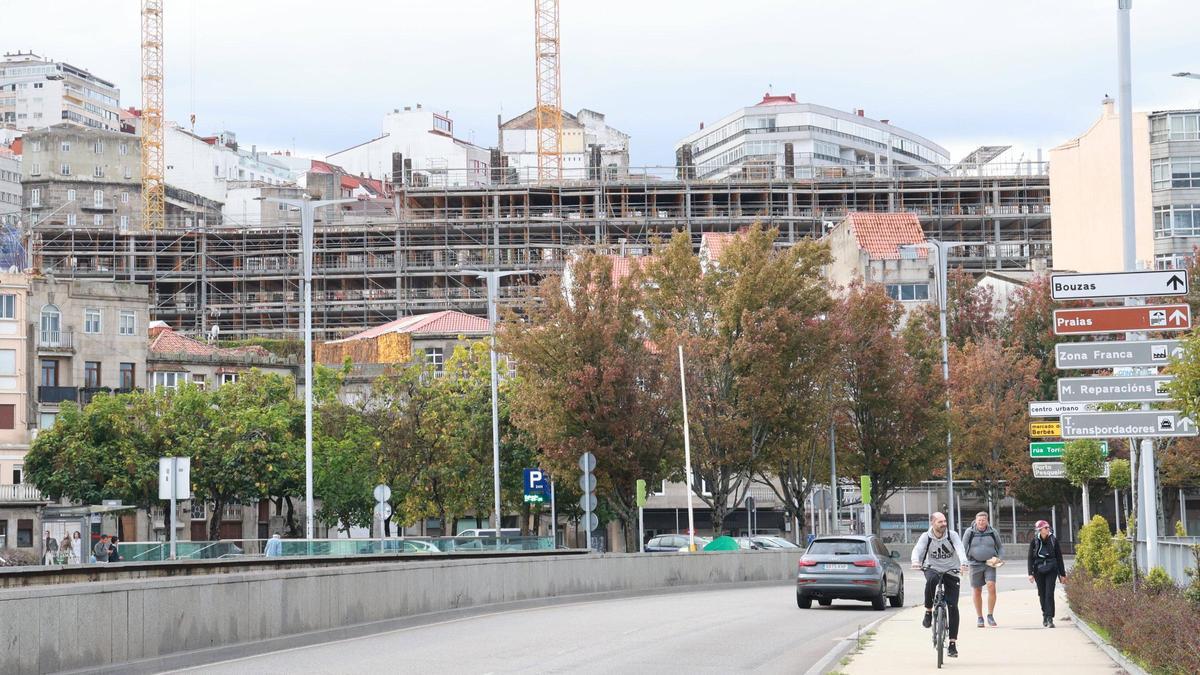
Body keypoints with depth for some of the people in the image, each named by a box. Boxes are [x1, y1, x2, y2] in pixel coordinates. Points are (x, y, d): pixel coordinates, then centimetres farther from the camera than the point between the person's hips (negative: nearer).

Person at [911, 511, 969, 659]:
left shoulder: (952, 535, -9)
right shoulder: (926, 536, -7)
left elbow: (960, 549, -25)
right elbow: (917, 549, -23)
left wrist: (963, 563, -47)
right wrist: (916, 561, -47)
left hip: (951, 571, 0)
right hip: (932, 569, 0)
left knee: (953, 606, -9)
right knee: (931, 579, -39)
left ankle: (953, 643, -3)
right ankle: (928, 612, -19)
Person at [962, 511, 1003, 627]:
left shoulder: (992, 532, 5)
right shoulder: (969, 532, 1)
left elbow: (1000, 547, 15)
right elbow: (963, 548, 7)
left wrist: (998, 558, -1)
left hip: (990, 564, 0)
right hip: (975, 565, 0)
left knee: (991, 587, -18)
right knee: (977, 592, 5)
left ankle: (990, 615, -7)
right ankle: (979, 617, 18)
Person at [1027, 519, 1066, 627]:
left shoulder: (1054, 540, 1)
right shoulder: (1034, 541, -1)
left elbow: (1059, 557, 7)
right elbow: (1030, 558, 1)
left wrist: (1062, 574, 8)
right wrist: (1031, 573, -8)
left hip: (1051, 570, -1)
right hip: (1039, 570, 1)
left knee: (1049, 593, -11)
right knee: (1042, 594, 8)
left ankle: (1050, 618, -15)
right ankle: (1045, 614, 28)